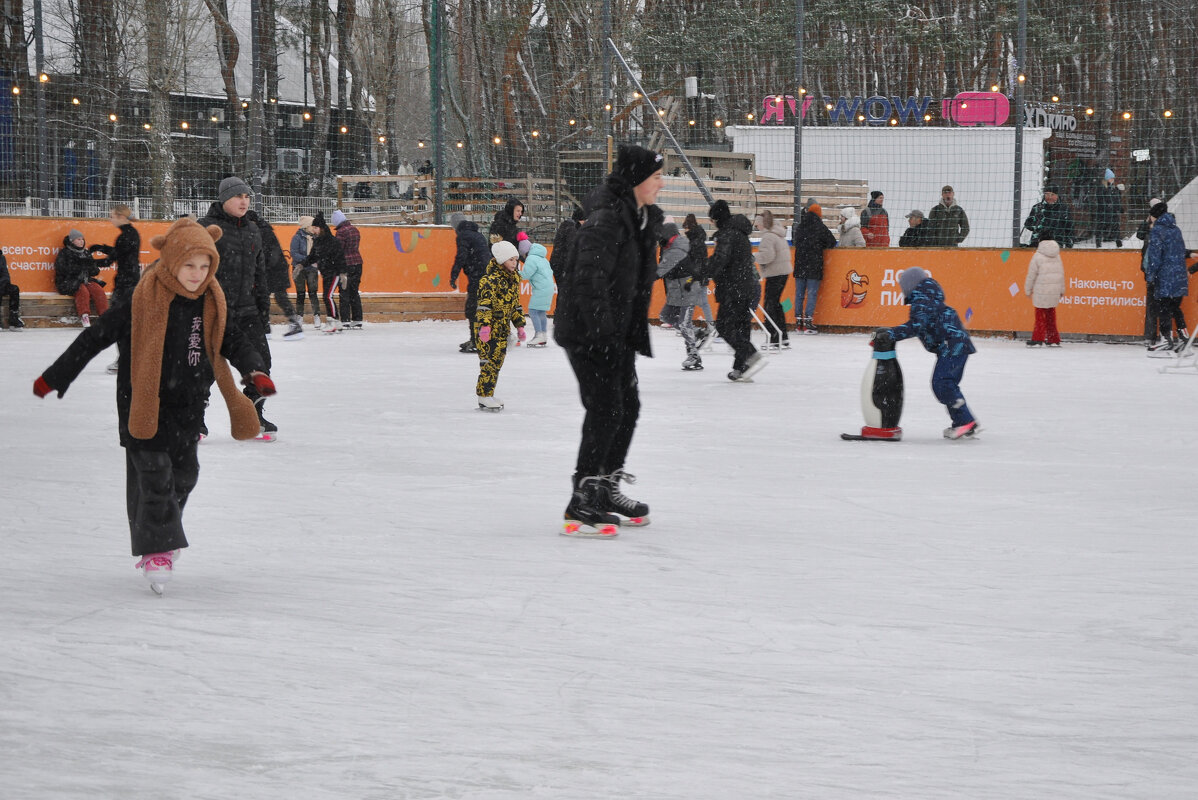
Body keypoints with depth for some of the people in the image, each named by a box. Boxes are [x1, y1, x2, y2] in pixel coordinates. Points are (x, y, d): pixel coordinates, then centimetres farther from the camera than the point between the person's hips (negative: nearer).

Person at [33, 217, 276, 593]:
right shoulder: (143, 301, -15)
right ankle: (156, 550, -5)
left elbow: (234, 342, 6)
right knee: (154, 474, -11)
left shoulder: (211, 303, -1)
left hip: (188, 405, 5)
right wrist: (54, 377, -9)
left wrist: (255, 372, -16)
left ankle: (164, 533, 33)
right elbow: (95, 337, -10)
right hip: (145, 403, -5)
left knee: (184, 473, 12)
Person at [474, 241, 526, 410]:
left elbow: (515, 305, 23)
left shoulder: (513, 280, 14)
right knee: (489, 361, -8)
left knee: (497, 361, 11)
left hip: (502, 329, 9)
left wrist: (520, 325, 20)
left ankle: (487, 394, 18)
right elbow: (484, 304, -21)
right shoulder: (491, 280, -15)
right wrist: (484, 325, -28)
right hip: (489, 328, -9)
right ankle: (484, 396, -4)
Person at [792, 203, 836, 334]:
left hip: (800, 265, 5)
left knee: (799, 294, 10)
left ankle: (798, 321, 12)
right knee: (812, 294, -2)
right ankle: (808, 321, -7)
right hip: (814, 266, -5)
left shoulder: (799, 227, 8)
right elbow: (832, 242, -5)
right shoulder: (820, 227, -8)